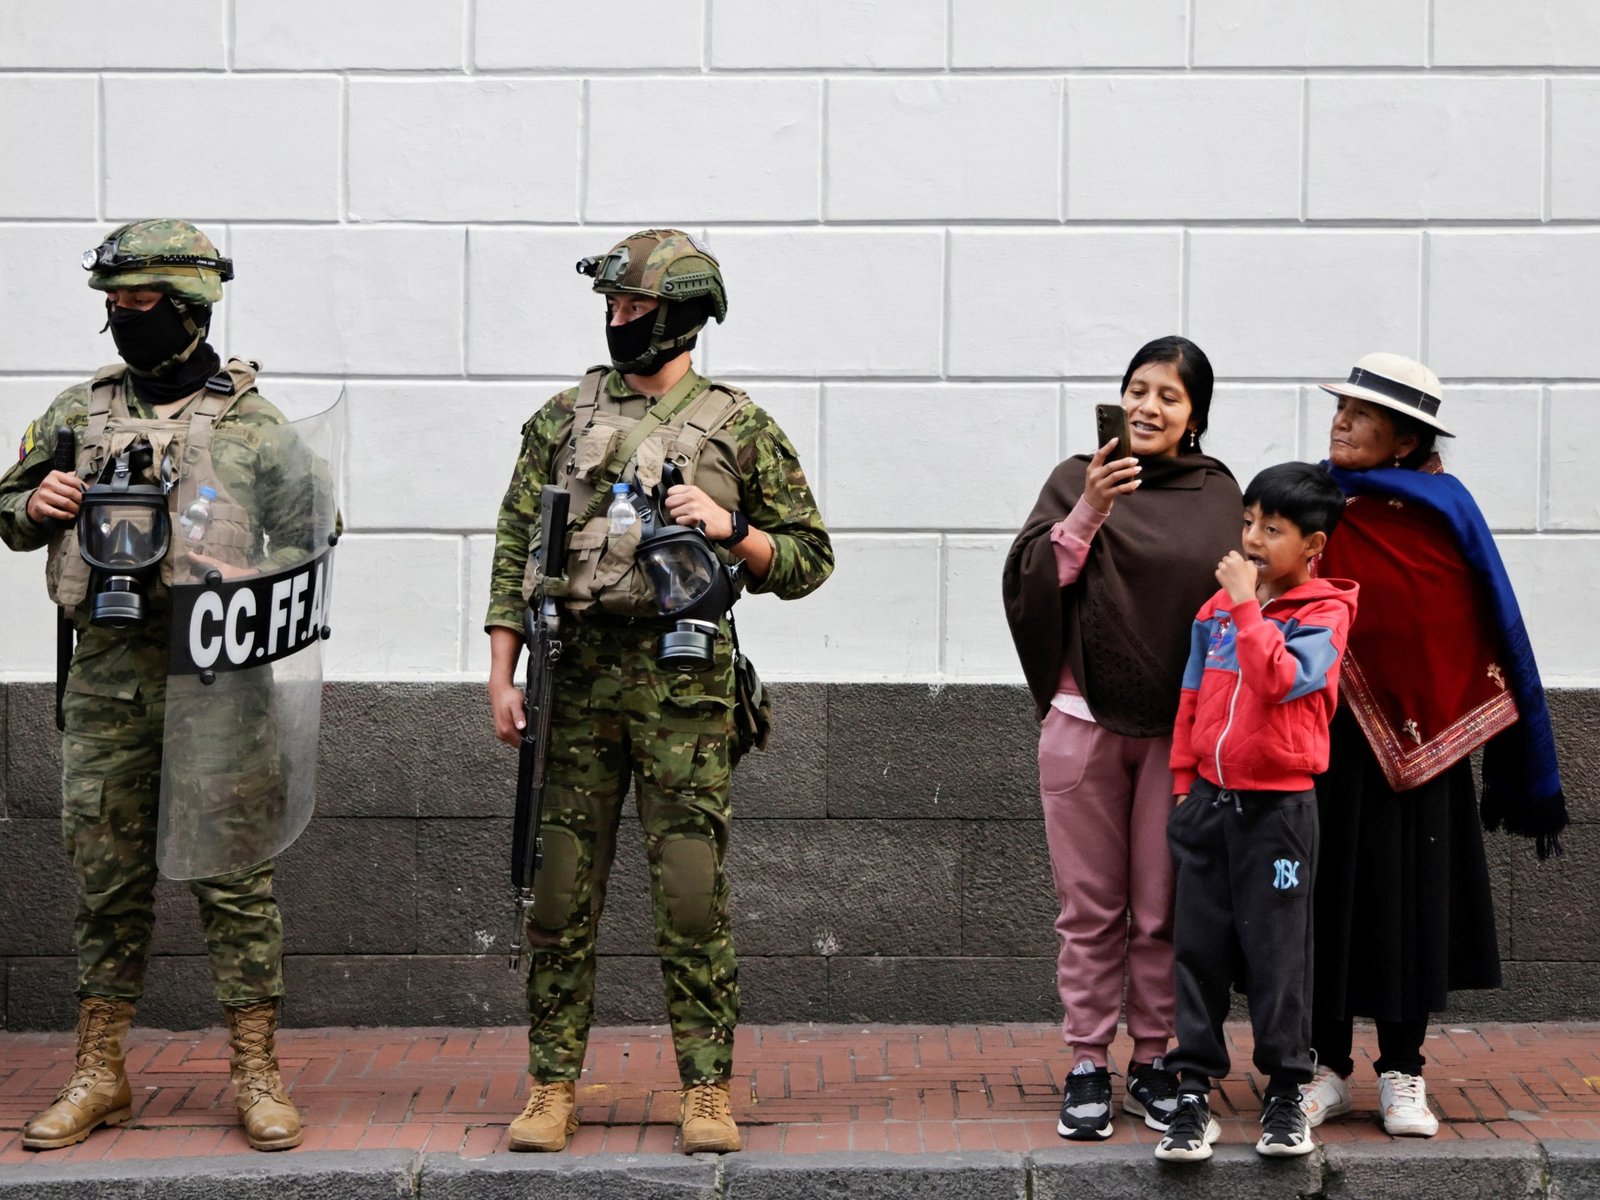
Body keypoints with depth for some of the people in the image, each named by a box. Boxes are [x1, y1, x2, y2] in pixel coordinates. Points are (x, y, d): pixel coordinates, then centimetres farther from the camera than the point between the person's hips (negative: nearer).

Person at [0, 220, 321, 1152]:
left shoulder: (252, 421, 1)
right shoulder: (80, 412, 11)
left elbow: (307, 538, 6)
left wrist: (245, 584, -12)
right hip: (108, 671, 3)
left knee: (236, 874, -1)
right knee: (109, 877, 8)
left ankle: (259, 1075, 7)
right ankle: (100, 1077, 17)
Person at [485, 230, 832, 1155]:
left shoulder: (741, 428, 5)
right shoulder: (565, 419, 11)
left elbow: (809, 560, 7)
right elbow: (515, 549, 10)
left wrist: (730, 529, -11)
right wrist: (503, 674, 2)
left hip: (684, 686, -2)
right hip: (576, 679, 2)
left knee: (694, 897, -1)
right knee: (562, 896, 5)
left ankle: (708, 1092, 8)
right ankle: (554, 1086, 14)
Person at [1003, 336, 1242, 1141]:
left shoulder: (1217, 494, 7)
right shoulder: (1076, 480, 4)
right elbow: (1030, 579, -6)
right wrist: (1088, 512, -20)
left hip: (1179, 728, 1)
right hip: (1085, 721, -1)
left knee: (1163, 909, 5)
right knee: (1090, 907, 4)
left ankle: (1153, 1061, 17)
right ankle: (1087, 1067, 11)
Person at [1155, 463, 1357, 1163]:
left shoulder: (1323, 613, -6)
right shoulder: (1216, 607, 9)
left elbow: (1281, 680, -23)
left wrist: (1247, 607, -19)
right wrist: (1182, 784, 13)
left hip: (1278, 808, -5)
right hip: (1209, 801, 5)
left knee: (1276, 953, 1)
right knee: (1198, 948, 5)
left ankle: (1285, 1095, 13)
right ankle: (1193, 1093, 9)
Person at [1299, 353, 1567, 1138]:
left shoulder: (1444, 513, -3)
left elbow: (1492, 632, -1)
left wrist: (1525, 773, -3)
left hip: (1417, 740, -1)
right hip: (1324, 741, 1)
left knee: (1410, 902, 7)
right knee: (1327, 899, 6)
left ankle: (1402, 1075, 19)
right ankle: (1327, 1069, 18)